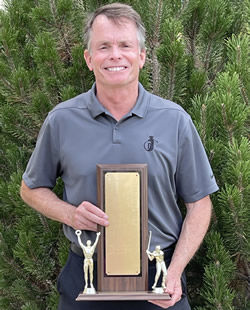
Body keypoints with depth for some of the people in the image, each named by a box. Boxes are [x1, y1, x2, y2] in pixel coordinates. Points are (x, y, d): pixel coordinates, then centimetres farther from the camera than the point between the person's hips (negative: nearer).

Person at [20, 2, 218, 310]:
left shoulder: (175, 120, -5)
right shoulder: (61, 120, -4)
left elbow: (199, 202, 0)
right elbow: (31, 188, 8)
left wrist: (175, 272, -10)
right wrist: (69, 214, -11)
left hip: (158, 275, 0)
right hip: (84, 276, 1)